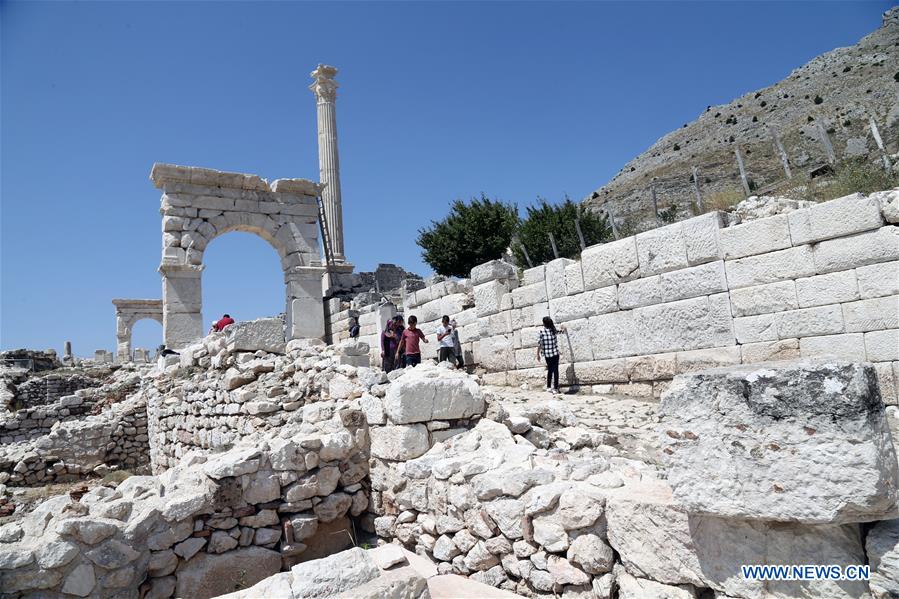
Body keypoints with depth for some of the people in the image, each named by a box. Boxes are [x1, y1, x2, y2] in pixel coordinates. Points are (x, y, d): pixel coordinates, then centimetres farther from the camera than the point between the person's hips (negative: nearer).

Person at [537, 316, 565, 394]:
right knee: (555, 370, 4)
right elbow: (562, 329, 17)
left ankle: (548, 387, 21)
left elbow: (539, 344, -11)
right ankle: (555, 388, 3)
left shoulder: (542, 332, -12)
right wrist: (562, 328, 40)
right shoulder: (554, 330, -4)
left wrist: (538, 354, -1)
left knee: (550, 370, 17)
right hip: (555, 353, 0)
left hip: (547, 354, 0)